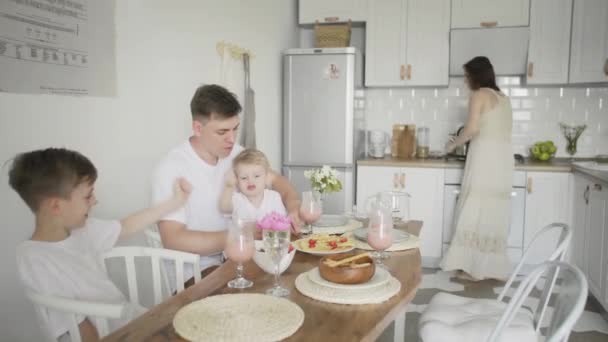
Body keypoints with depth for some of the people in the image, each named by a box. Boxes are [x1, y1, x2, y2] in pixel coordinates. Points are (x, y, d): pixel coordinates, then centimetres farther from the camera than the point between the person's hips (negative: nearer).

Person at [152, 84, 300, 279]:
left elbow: (275, 180, 10)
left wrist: (294, 208, -11)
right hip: (196, 273, -6)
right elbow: (172, 239, -24)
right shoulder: (172, 169, -19)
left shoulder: (234, 153, -1)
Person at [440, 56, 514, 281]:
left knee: (476, 211, -1)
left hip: (485, 156, -7)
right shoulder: (503, 98, 19)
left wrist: (454, 144, 1)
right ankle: (494, 268, 16)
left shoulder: (479, 94, -4)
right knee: (495, 213, 10)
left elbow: (472, 129, -15)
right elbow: (500, 132, 18)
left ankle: (474, 267, 2)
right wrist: (465, 140, 23)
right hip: (504, 157, 8)